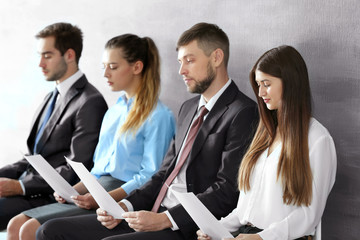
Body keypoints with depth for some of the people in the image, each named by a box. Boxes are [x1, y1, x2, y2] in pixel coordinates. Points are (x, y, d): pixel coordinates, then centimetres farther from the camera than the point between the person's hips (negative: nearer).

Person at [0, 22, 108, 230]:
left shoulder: (90, 103, -13)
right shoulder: (53, 97, 18)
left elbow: (76, 170, -17)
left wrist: (20, 187, -19)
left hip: (51, 196, -9)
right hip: (30, 184, 9)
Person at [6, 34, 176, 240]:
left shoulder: (159, 116, -6)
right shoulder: (113, 112, 21)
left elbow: (150, 177, -12)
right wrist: (72, 191, 3)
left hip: (122, 200, -8)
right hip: (97, 191, 8)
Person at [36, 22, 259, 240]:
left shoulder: (243, 113, -9)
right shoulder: (189, 108, 21)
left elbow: (227, 191, -16)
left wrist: (165, 219, -19)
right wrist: (125, 207, 3)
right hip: (153, 215, 9)